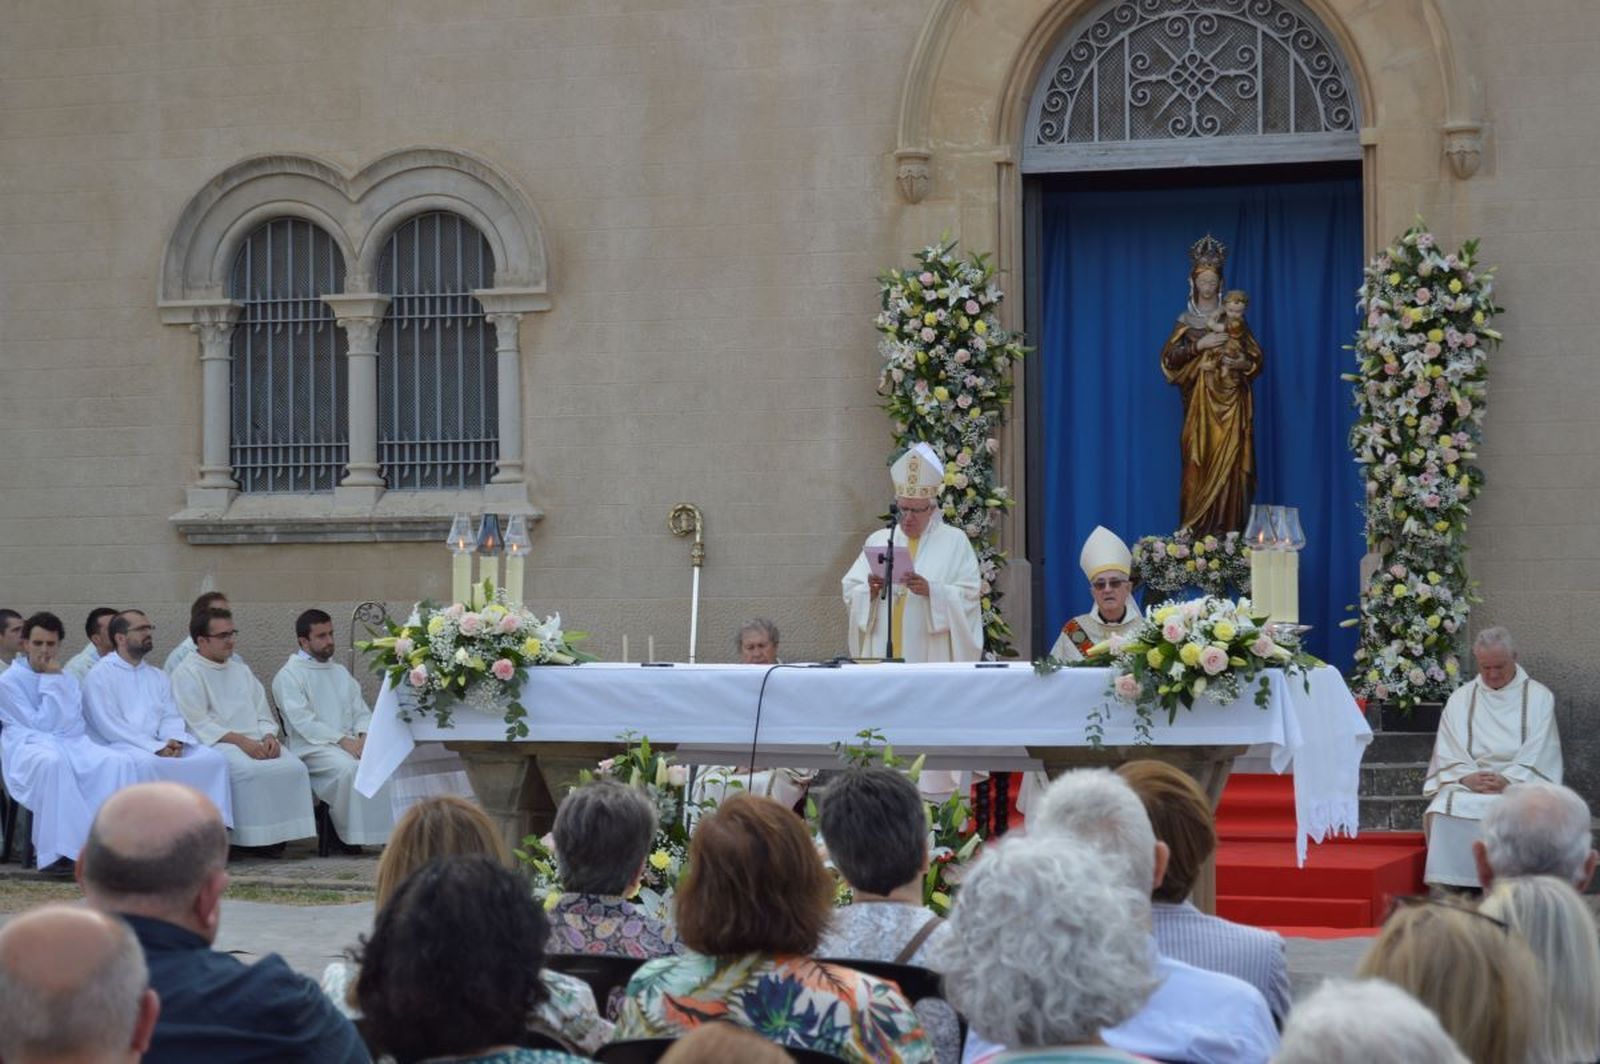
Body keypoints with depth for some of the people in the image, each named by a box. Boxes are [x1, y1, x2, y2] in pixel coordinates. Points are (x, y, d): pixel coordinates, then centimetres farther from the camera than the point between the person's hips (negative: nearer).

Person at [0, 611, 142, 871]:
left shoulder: (67, 680, 21)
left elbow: (72, 722, 8)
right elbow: (40, 723, -4)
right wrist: (51, 681, -3)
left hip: (71, 743, 5)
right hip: (27, 744, -5)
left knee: (119, 762, -25)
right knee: (52, 762, -43)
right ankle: (54, 851, -39)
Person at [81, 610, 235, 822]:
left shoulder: (157, 676, 22)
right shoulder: (100, 675, 1)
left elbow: (171, 716, 15)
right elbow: (109, 725, -10)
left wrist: (174, 741, -11)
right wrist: (156, 747, -17)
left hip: (163, 746, 6)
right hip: (119, 746, -6)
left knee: (213, 758, -16)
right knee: (147, 763, -39)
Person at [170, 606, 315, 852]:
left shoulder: (240, 671, 25)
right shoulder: (188, 673, 2)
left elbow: (263, 715, 23)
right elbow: (198, 725, -8)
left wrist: (268, 736, -2)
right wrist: (241, 741, -18)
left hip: (255, 741, 6)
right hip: (215, 743, -6)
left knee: (294, 767, -23)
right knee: (250, 770, -36)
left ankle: (276, 835, -21)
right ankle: (253, 838, -27)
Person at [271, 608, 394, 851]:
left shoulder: (340, 672, 24)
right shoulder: (288, 676, 2)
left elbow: (361, 711, 19)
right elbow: (303, 722, -10)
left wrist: (363, 736, -4)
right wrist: (342, 740, -19)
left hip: (350, 742, 6)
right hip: (312, 747, -6)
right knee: (348, 767, -36)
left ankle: (388, 830, -21)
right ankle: (348, 836, -21)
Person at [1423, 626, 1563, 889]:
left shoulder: (1539, 697, 9)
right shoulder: (1460, 699, 15)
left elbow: (1538, 756, 0)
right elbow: (1447, 755, 8)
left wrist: (1508, 781, -17)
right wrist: (1467, 778, -13)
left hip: (1520, 783, -2)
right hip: (1468, 785, 2)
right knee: (1443, 811, -31)